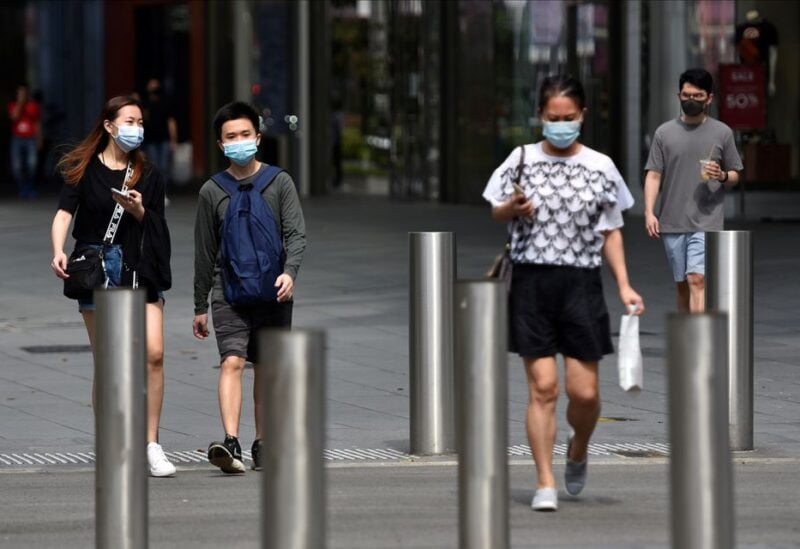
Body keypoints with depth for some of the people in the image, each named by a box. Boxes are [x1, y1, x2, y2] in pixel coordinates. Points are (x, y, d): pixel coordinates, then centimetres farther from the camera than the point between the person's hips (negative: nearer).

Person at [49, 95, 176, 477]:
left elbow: (158, 228, 11)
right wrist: (58, 252, -24)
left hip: (140, 270, 2)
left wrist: (140, 212, -11)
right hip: (97, 269, -2)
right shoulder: (83, 170, 4)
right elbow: (64, 212, -7)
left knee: (154, 353, -12)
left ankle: (151, 445, -5)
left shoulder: (148, 174, 12)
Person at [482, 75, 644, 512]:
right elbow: (496, 213, 12)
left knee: (584, 391, -2)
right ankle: (545, 483, 1)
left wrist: (624, 286, 3)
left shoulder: (600, 167, 5)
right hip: (532, 282, -1)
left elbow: (610, 232, 11)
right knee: (542, 386, -5)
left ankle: (579, 450, 30)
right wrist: (513, 208, -12)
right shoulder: (523, 159, 4)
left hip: (581, 284, 1)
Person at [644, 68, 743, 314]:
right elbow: (653, 175, 6)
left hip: (706, 221, -2)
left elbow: (735, 176, 11)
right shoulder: (665, 132, 8)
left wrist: (722, 176, -13)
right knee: (682, 284, 9)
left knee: (697, 279, -16)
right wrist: (649, 212, -6)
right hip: (672, 222, 2)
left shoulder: (722, 133, 6)